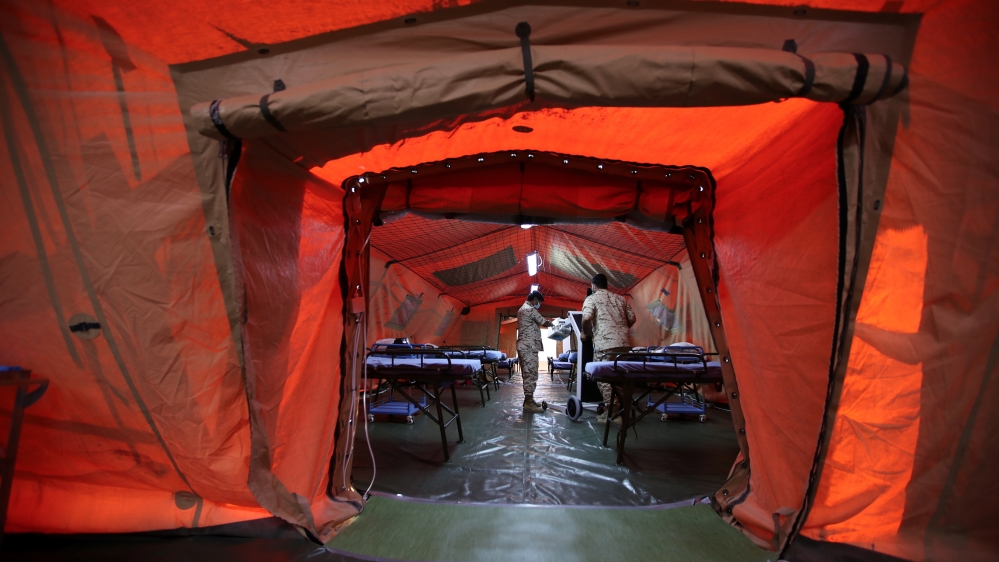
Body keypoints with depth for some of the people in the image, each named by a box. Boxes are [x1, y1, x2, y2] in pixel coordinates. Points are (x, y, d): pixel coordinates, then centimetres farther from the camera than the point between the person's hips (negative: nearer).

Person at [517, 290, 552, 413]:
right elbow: (544, 323, -8)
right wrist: (553, 323, 12)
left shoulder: (522, 309, 20)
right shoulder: (530, 309, -12)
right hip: (529, 347, -10)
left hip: (523, 346, 10)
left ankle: (528, 400, 17)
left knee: (527, 374, 12)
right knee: (531, 374, -9)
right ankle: (528, 403, -9)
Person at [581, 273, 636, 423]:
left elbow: (587, 318, -13)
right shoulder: (620, 298, 20)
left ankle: (610, 411, -4)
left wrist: (585, 333, 3)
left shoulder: (592, 298, 4)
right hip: (624, 343, 6)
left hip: (605, 344, -6)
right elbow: (632, 318, 19)